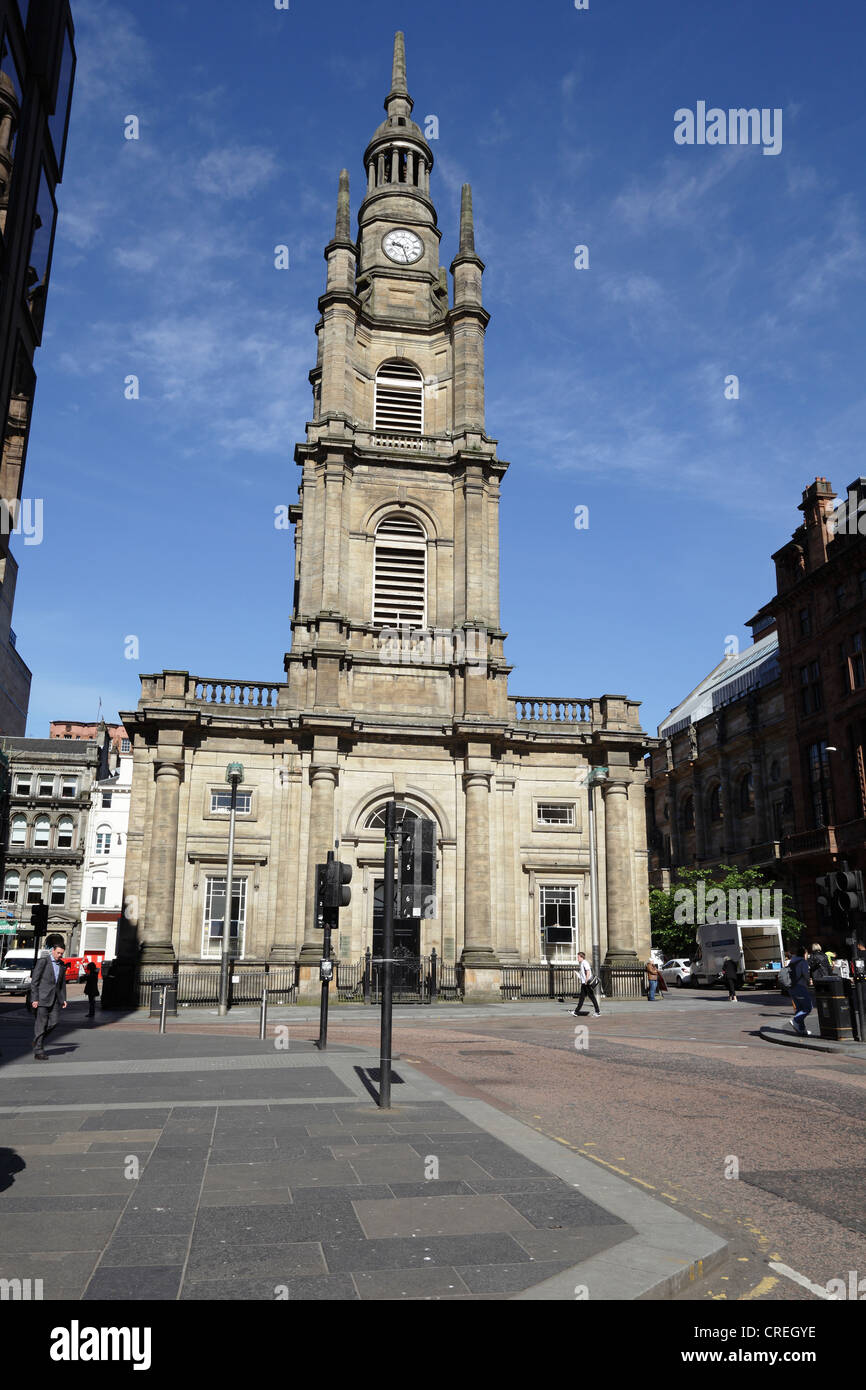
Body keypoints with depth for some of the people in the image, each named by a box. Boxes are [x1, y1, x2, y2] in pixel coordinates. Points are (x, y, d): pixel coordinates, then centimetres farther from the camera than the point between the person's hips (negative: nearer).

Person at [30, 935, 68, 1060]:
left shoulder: (61, 965, 12)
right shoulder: (42, 961, -6)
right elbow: (34, 981, -8)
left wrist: (63, 999, 11)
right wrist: (34, 999, -13)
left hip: (55, 998, 6)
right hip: (42, 998, -6)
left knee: (54, 1021, -2)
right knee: (41, 1023, -5)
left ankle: (38, 1039, 21)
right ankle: (38, 1051, 1)